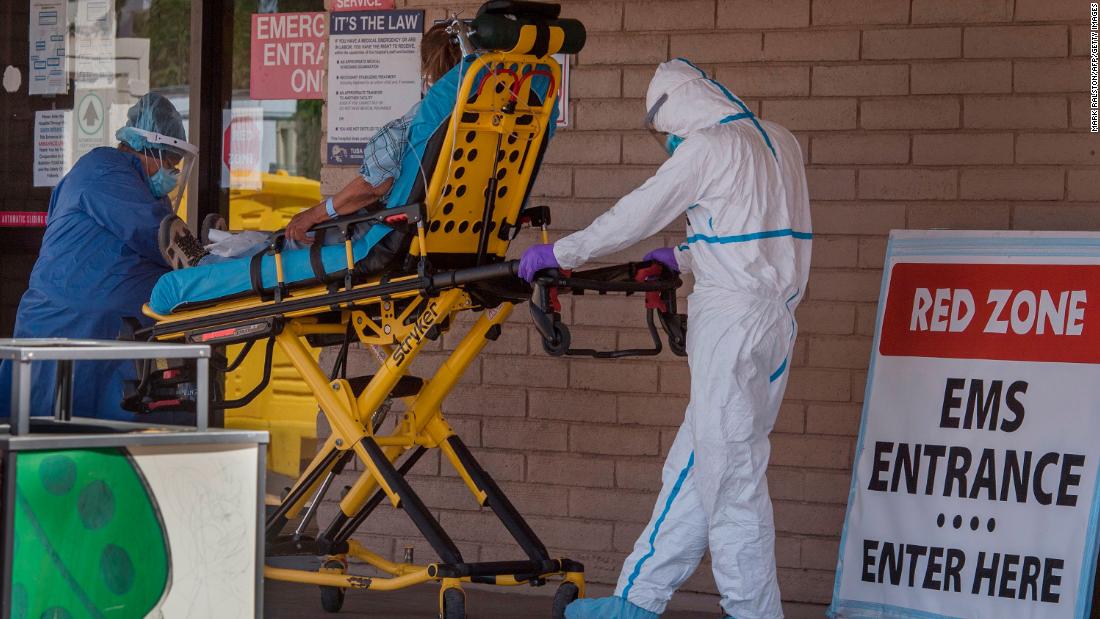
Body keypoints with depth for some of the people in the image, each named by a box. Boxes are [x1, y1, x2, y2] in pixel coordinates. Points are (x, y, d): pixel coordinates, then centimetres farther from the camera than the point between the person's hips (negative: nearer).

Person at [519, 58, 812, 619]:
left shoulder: (709, 146, -9)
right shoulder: (778, 142, 15)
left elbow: (637, 215, -6)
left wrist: (559, 253, 4)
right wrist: (683, 258, 24)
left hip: (733, 325, -9)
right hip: (774, 318, 9)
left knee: (731, 478, -5)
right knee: (693, 469, 12)